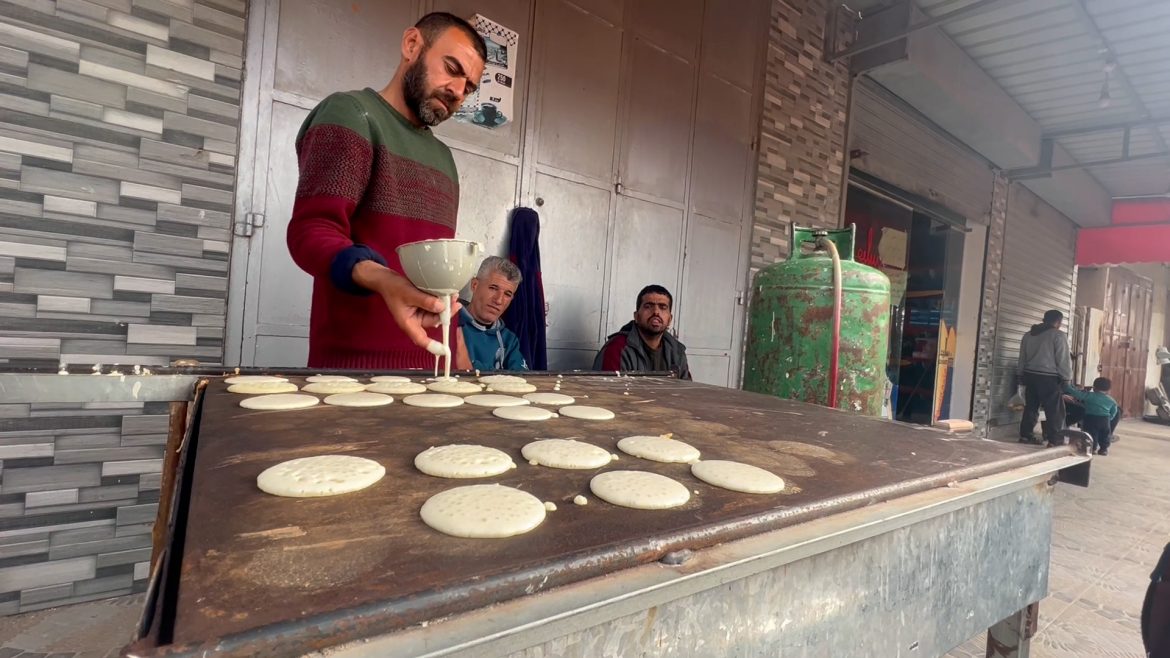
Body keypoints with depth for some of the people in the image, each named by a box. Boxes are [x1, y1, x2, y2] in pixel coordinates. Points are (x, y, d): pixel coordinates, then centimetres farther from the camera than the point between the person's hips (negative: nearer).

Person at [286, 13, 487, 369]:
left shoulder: (443, 156, 20)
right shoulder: (352, 114, -3)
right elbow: (312, 230, -14)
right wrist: (381, 279, -33)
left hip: (433, 362, 7)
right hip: (357, 363, -7)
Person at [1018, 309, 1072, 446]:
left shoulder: (1028, 335, 13)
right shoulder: (1058, 335, -8)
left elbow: (1022, 358, 18)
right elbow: (1063, 360, -10)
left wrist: (1022, 376, 24)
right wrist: (1066, 378, -3)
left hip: (1030, 375, 7)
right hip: (1048, 378, -7)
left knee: (1031, 407, 13)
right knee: (1055, 410, 0)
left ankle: (1025, 435, 15)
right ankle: (1053, 441, -1)